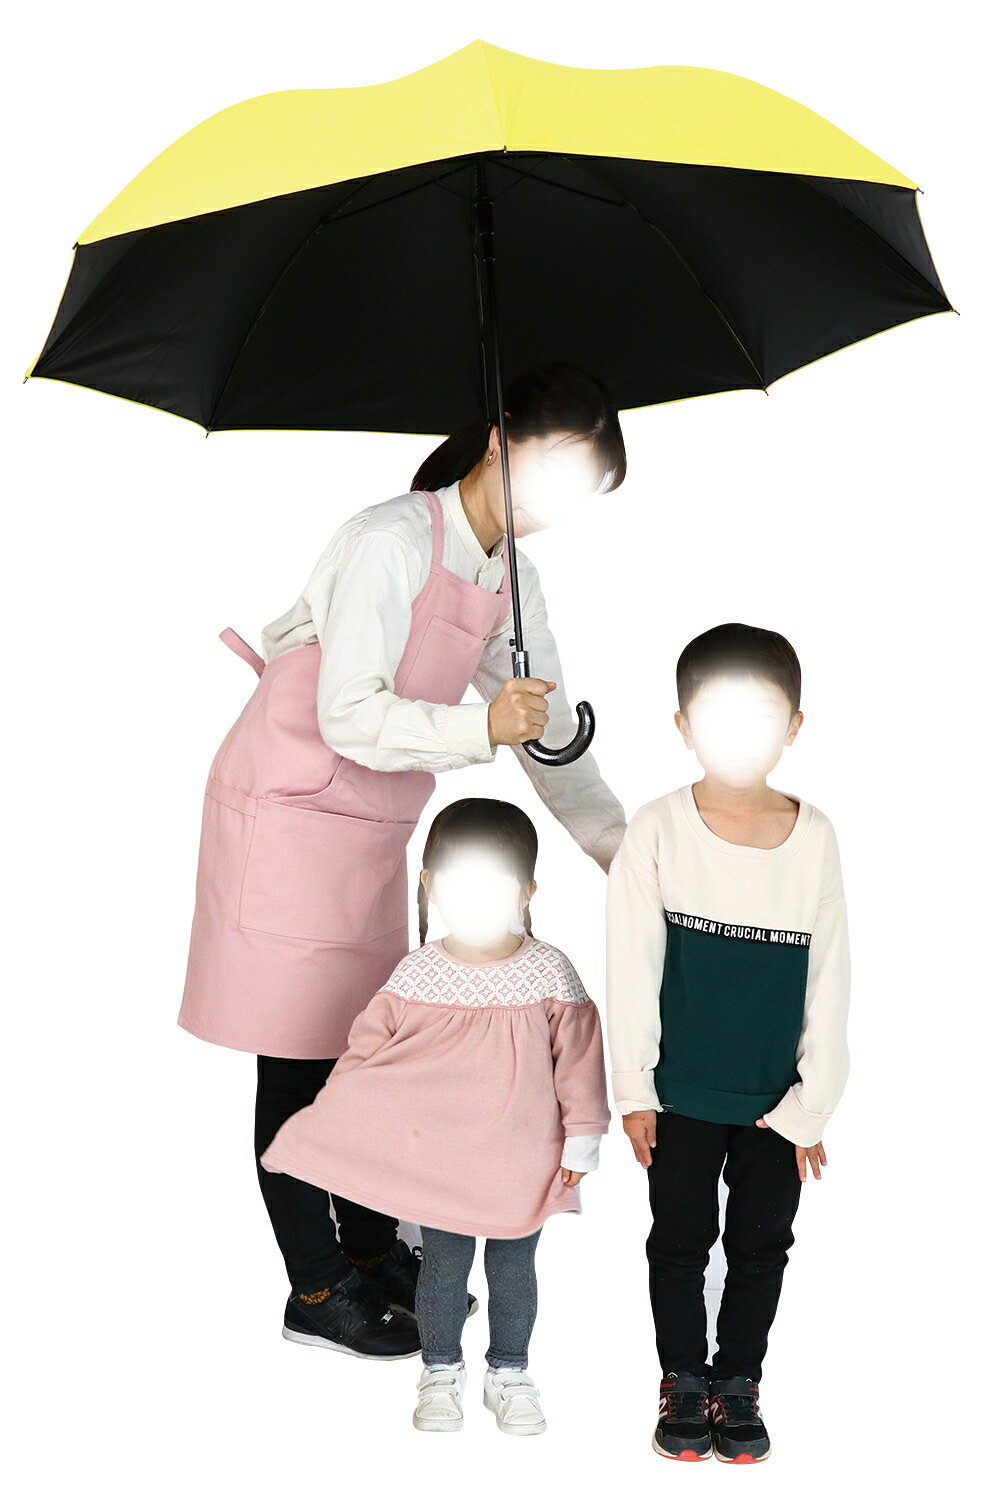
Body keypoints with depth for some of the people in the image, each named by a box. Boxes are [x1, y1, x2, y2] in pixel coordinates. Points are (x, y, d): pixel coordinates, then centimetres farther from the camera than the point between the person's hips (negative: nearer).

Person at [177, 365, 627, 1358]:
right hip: (288, 813, -8)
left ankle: (371, 1252, 29)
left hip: (375, 829, 8)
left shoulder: (509, 577, 6)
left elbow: (552, 735, 9)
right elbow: (349, 717, -25)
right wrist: (479, 729, -36)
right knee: (300, 1053, -1)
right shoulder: (393, 541, -20)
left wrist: (622, 849, 1)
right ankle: (316, 1291, 8)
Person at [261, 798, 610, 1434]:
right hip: (435, 1162, 0)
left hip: (524, 1166, 0)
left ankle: (510, 1371, 34)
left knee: (514, 1270, 13)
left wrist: (580, 1147, -2)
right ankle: (441, 1370, 33)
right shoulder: (416, 976, -9)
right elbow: (367, 1053, 0)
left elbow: (579, 1064, -4)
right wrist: (325, 1123, -5)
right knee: (444, 1269, 12)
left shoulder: (551, 975, -11)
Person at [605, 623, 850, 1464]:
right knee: (680, 1241, 13)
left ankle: (739, 1380, 32)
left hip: (777, 1099, 1)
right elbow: (631, 968, -7)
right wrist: (634, 1089, -6)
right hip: (681, 1093, -1)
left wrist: (812, 1103, -4)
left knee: (762, 1245, 13)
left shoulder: (814, 837, -6)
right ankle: (683, 1379, 32)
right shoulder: (659, 832, -10)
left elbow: (829, 981, -3)